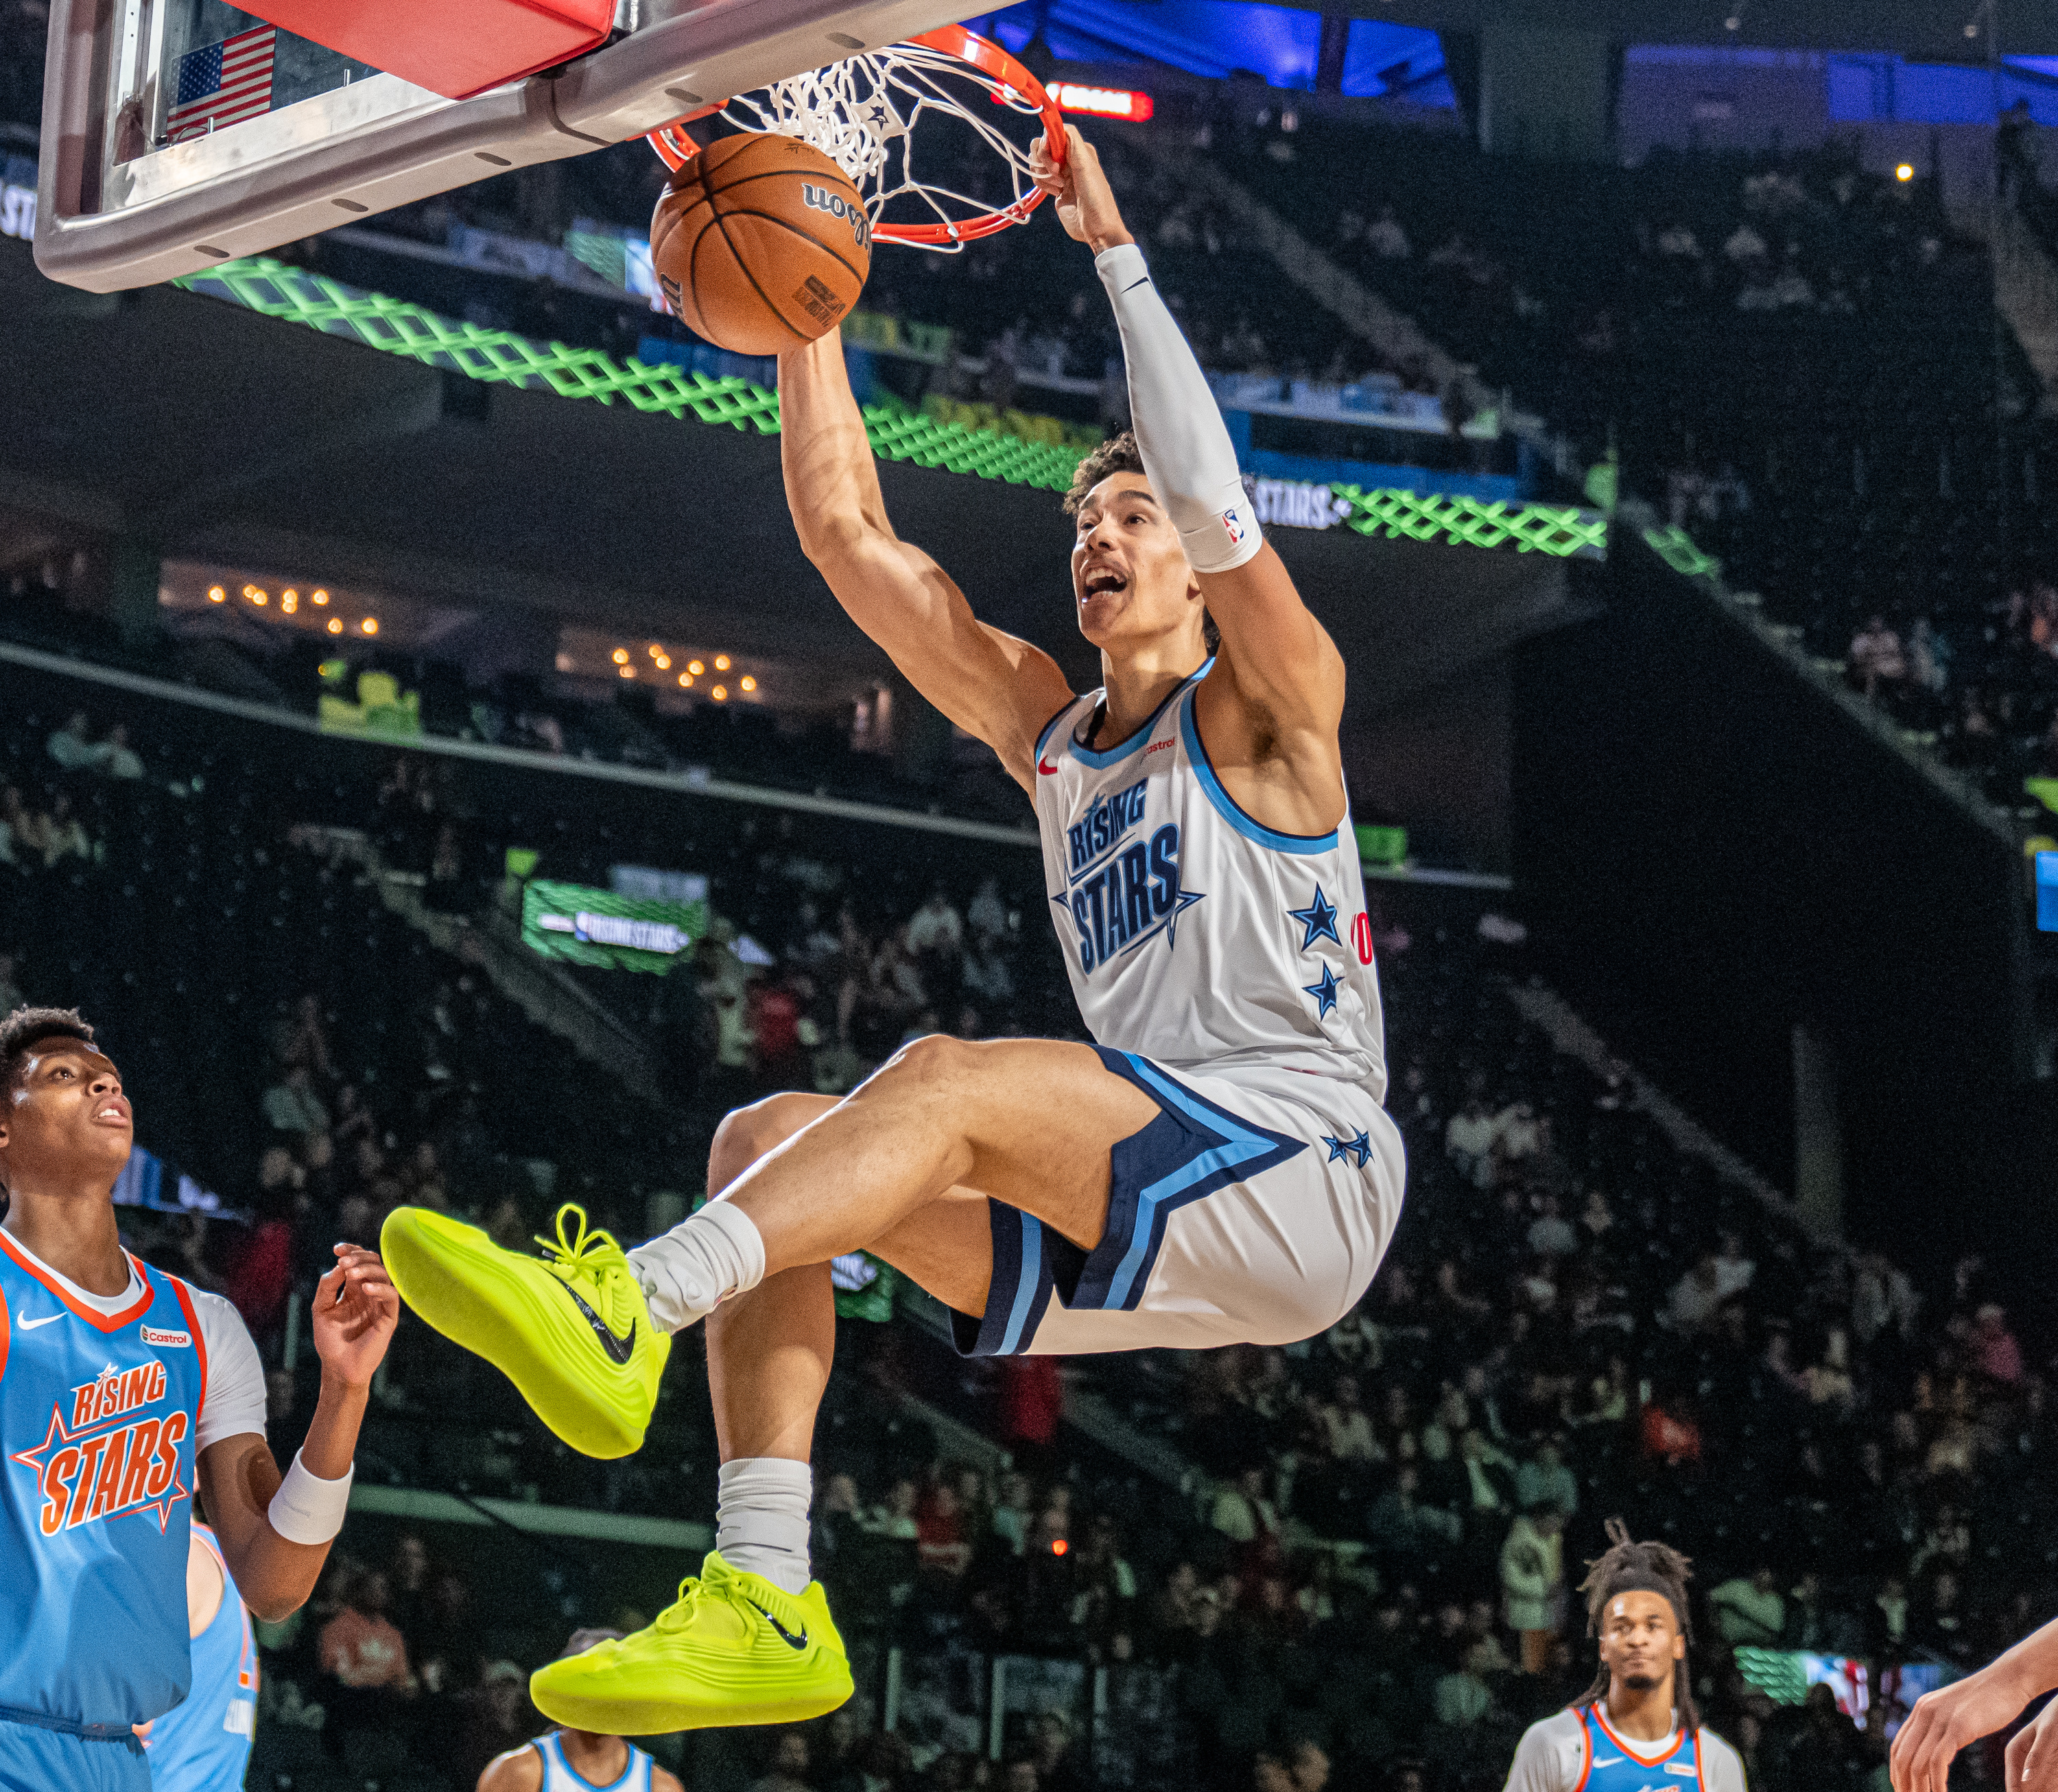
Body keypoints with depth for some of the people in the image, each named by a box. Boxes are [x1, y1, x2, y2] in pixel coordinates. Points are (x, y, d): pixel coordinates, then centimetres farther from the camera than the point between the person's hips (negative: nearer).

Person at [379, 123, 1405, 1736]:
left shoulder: (1268, 710, 4)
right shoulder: (1045, 731, 21)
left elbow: (1215, 499, -16)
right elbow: (850, 535, 17)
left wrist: (1118, 252, -14)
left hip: (1309, 1171, -7)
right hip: (1152, 1222, 7)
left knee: (948, 1075, -29)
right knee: (767, 1142, -10)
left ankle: (624, 1308, -44)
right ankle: (762, 1605, -23)